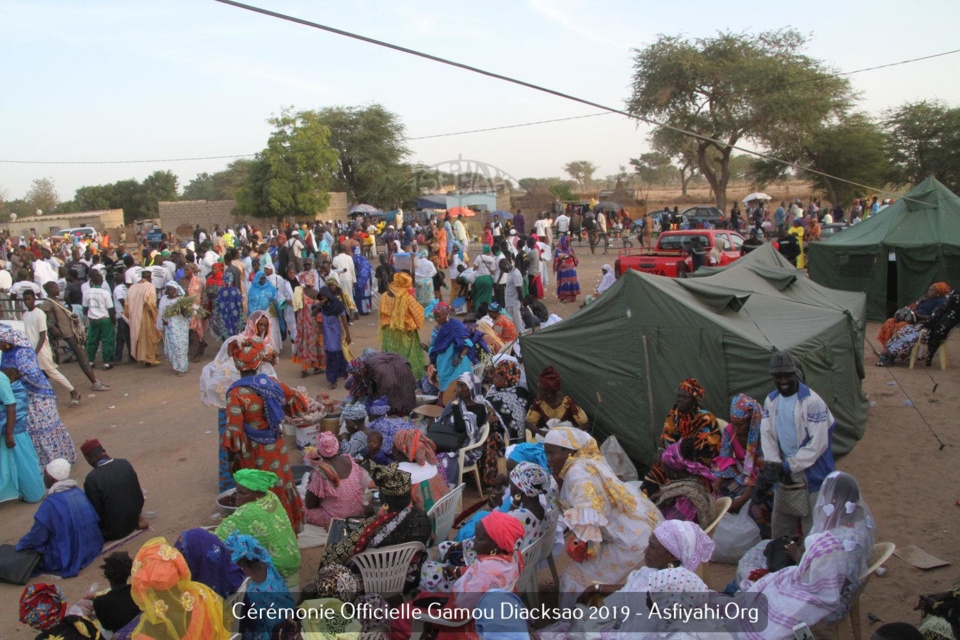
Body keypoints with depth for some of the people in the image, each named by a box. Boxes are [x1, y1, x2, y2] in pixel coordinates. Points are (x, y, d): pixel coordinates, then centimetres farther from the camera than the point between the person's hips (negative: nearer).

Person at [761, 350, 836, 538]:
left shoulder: (812, 401, -17)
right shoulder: (770, 400, 4)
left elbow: (818, 443, -19)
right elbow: (766, 434, 2)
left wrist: (789, 465, -17)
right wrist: (774, 463, -11)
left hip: (811, 472, -6)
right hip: (785, 473, 6)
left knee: (812, 526, 1)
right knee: (780, 525, 16)